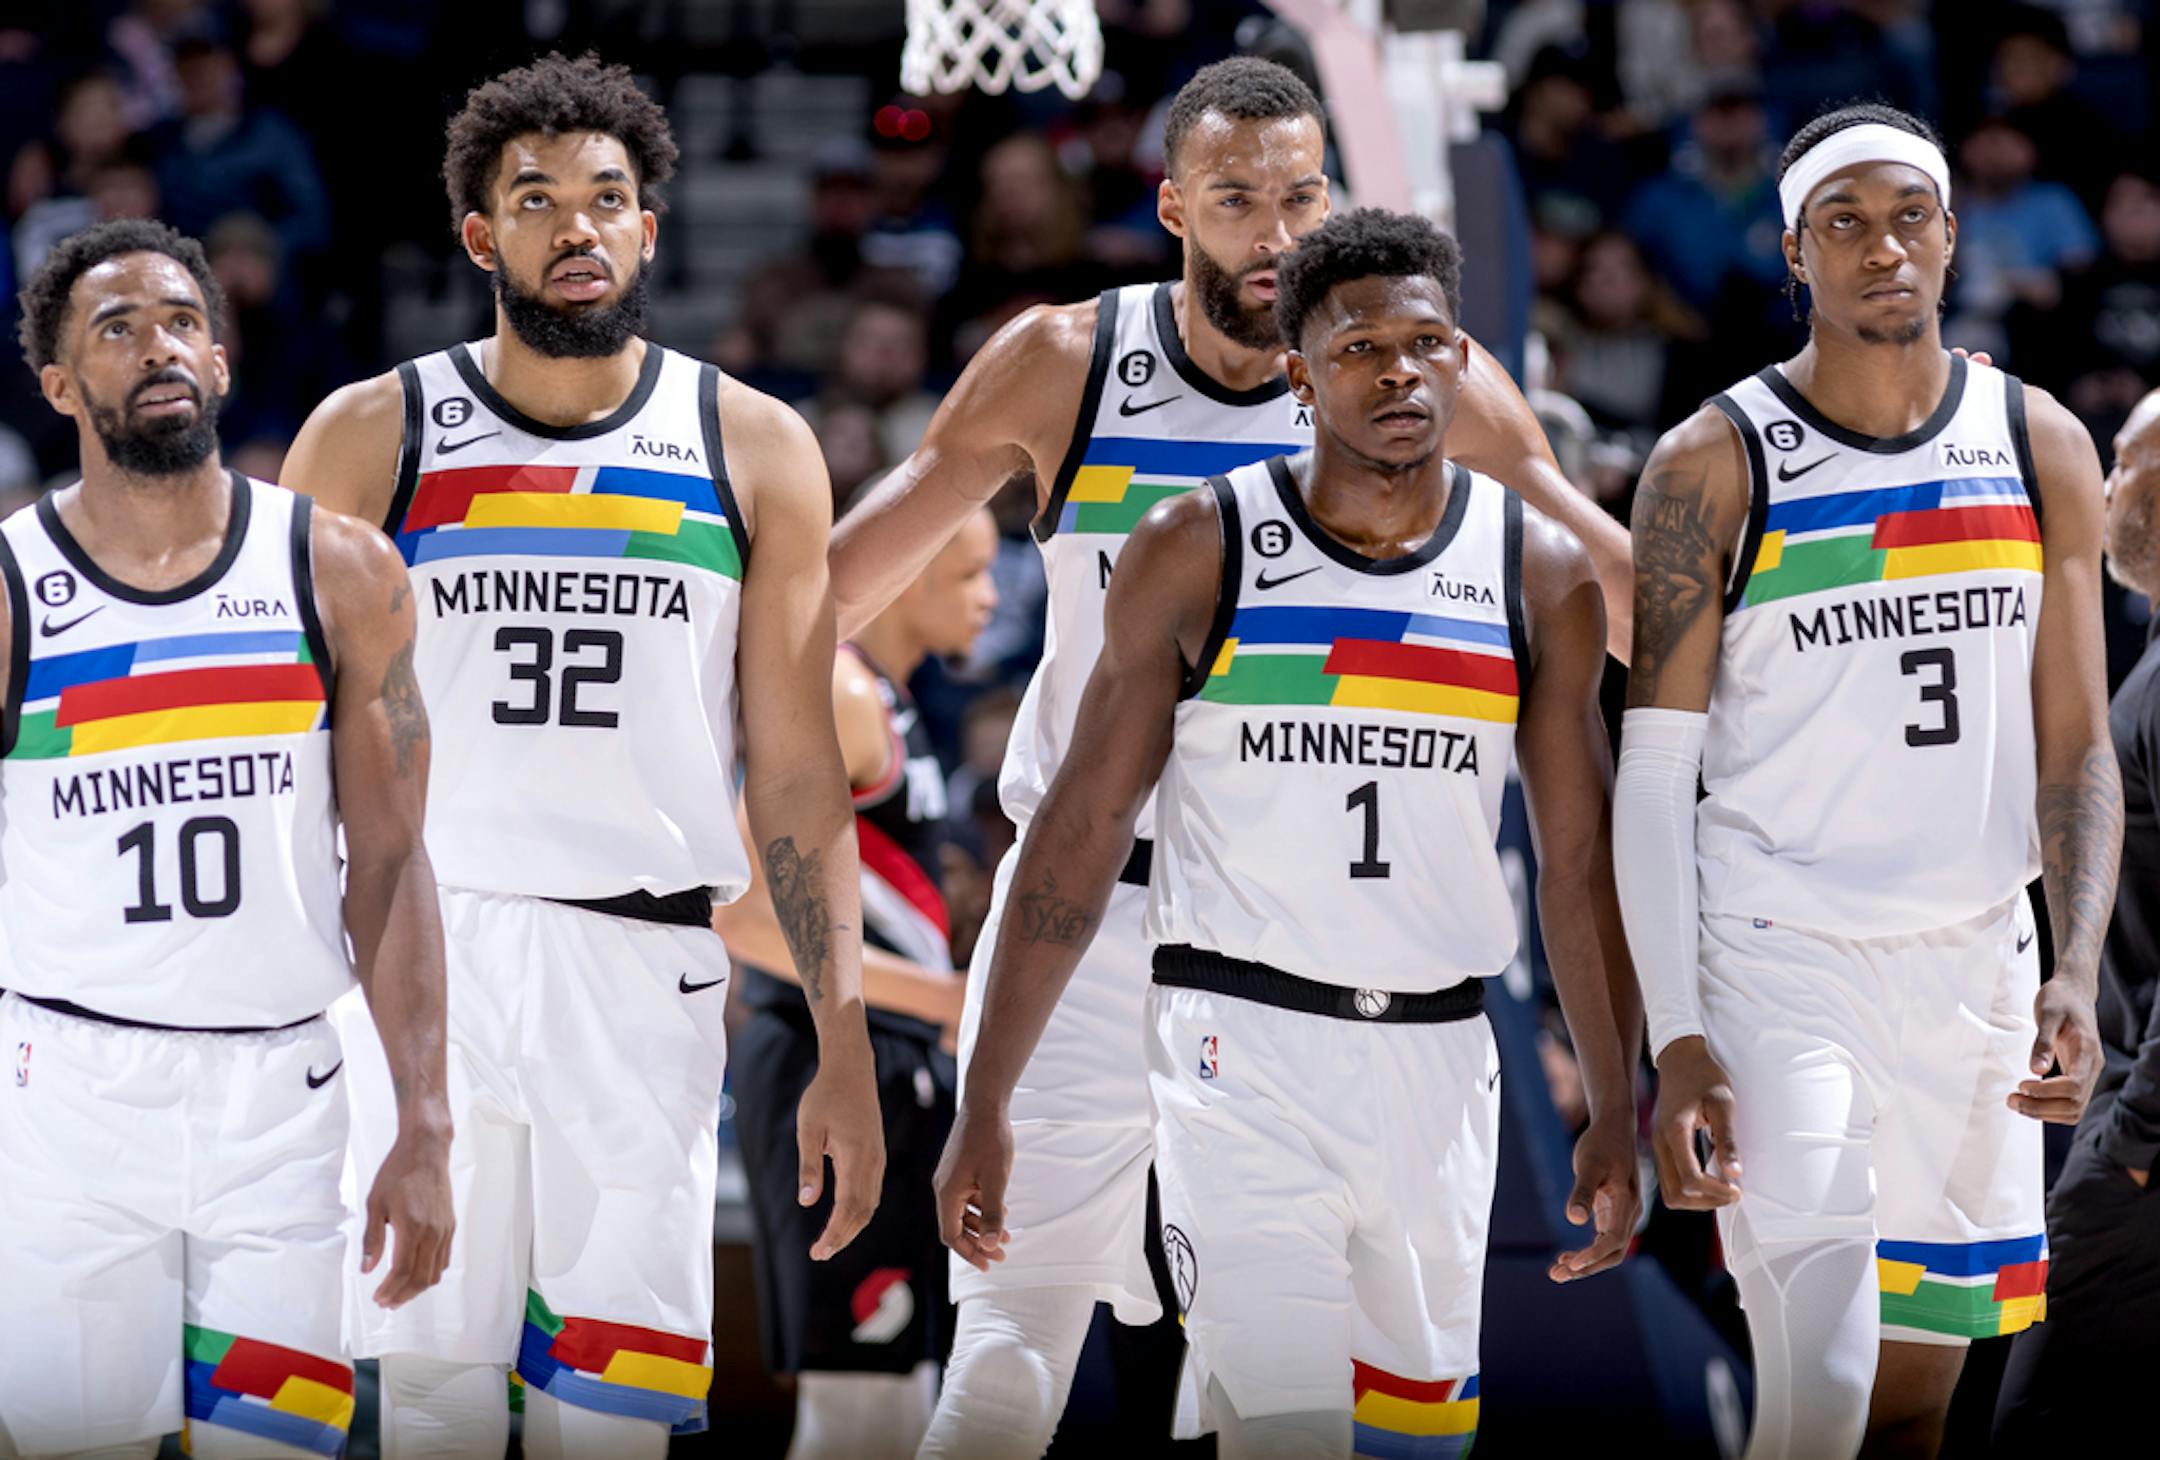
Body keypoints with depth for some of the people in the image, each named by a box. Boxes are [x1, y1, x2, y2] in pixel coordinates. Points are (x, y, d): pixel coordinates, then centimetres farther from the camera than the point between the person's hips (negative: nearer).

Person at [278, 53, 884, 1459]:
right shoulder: (372, 438, 4)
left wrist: (847, 1053, 2)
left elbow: (798, 778, 7)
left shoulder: (753, 449, 7)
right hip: (418, 956, 0)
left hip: (646, 973, 1)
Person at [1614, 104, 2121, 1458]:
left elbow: (2076, 751, 8)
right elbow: (1654, 772, -6)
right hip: (1779, 970, -4)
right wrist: (1677, 1040, -14)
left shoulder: (2040, 446, 5)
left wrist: (2076, 978, -7)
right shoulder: (1716, 467, -5)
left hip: (1974, 975, 4)